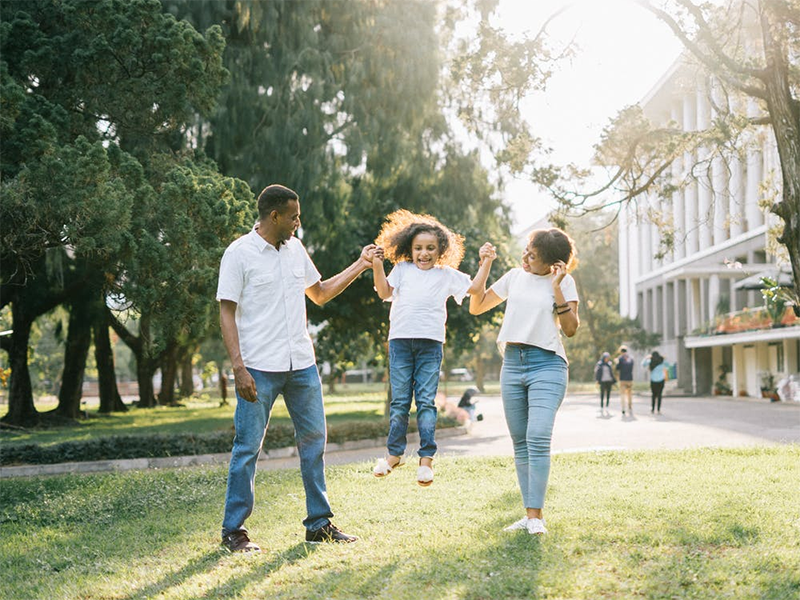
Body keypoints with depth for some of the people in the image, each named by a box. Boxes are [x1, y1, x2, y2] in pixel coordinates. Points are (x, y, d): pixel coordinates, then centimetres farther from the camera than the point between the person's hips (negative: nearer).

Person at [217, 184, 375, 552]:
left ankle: (319, 524, 19)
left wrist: (360, 266, 19)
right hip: (259, 369, -6)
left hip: (302, 365, 6)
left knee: (313, 440, 9)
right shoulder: (239, 254, -6)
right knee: (247, 447, -2)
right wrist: (238, 367, -17)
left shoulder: (295, 250, 13)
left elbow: (320, 294, 25)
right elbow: (227, 313, -9)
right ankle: (233, 531, 8)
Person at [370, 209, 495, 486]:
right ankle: (394, 453, 15)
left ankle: (426, 458, 0)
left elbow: (475, 288, 12)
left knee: (426, 401, -3)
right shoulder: (402, 269, 15)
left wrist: (484, 261, 3)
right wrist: (377, 266, -6)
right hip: (400, 339, 1)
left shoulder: (447, 275, 13)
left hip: (430, 343, -1)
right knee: (399, 400, 4)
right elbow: (384, 292, 5)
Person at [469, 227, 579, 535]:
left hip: (547, 364, -5)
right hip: (512, 363, 5)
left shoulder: (564, 282, 2)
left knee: (538, 438, -19)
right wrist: (485, 265, 9)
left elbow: (571, 328, -6)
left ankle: (536, 515, -16)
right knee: (520, 443, 5)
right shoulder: (514, 277, 13)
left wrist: (557, 288, -12)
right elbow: (476, 306, 17)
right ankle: (529, 514, 10)